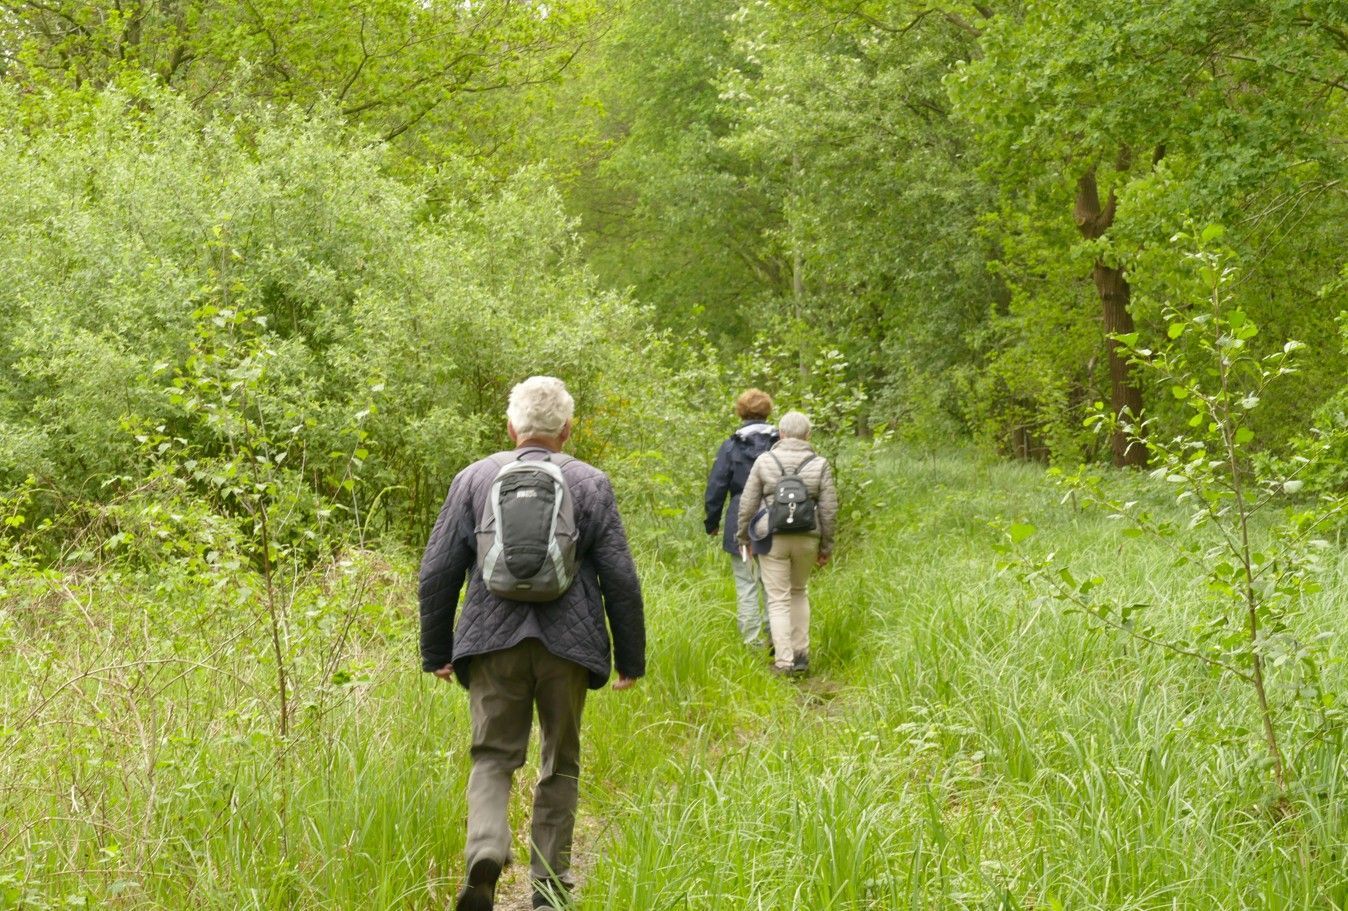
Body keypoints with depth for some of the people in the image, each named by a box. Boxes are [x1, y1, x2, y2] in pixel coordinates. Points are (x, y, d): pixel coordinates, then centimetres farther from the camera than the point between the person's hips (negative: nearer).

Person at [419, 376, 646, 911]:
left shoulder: (473, 479, 5)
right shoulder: (591, 485, 2)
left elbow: (437, 573, 5)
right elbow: (620, 579, 1)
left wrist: (436, 652, 14)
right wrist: (631, 659, 8)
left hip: (493, 644, 0)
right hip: (567, 645, 0)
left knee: (492, 756, 8)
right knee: (560, 765, 13)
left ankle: (485, 850, -18)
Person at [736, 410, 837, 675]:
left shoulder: (764, 461, -2)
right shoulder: (820, 464, 0)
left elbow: (748, 503, 0)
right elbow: (829, 509, 1)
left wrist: (743, 537, 12)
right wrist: (826, 545, 10)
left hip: (772, 538, -2)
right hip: (807, 538, 2)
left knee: (778, 599, 4)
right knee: (799, 592, 21)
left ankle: (784, 660, -2)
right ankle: (801, 654, 21)